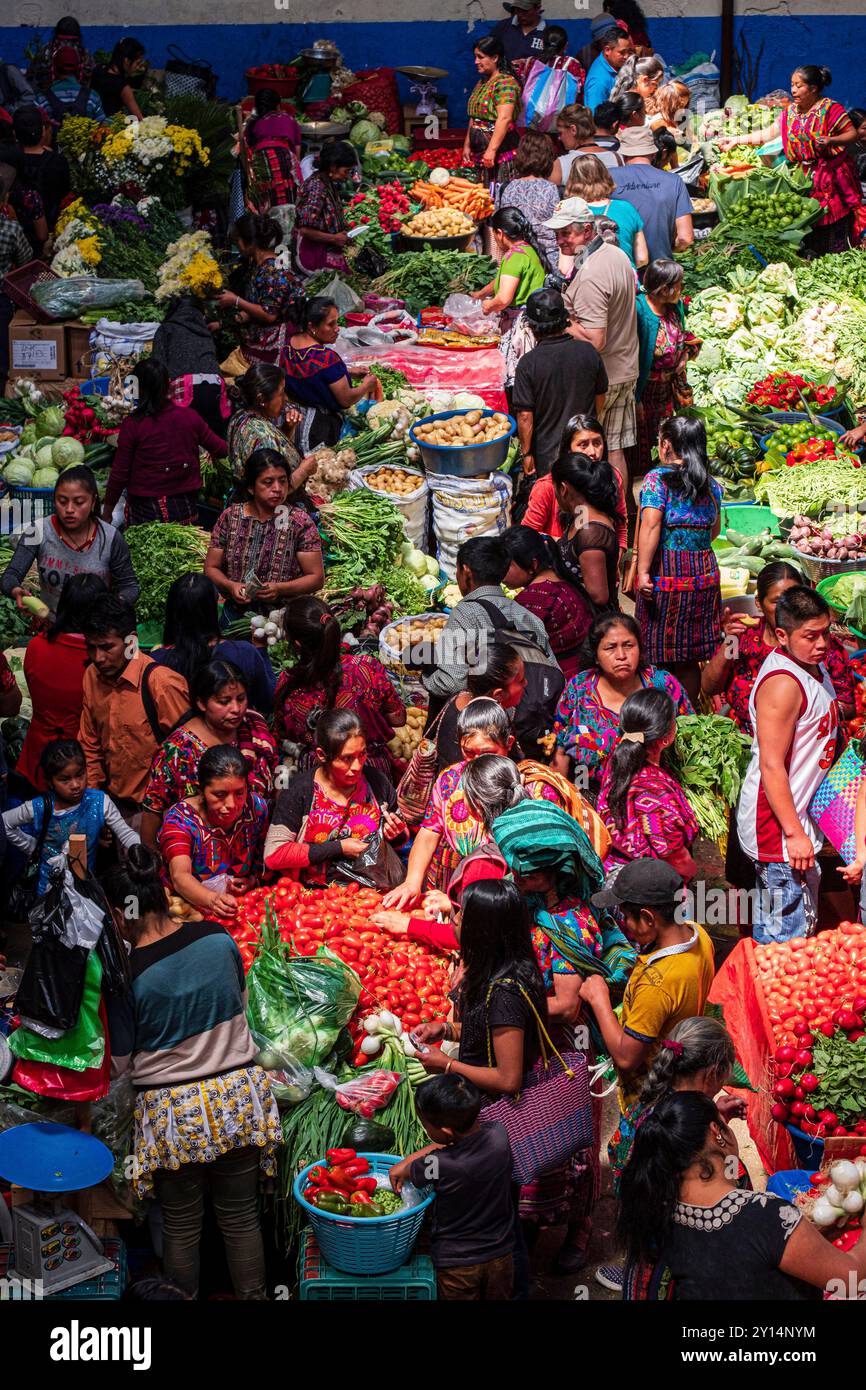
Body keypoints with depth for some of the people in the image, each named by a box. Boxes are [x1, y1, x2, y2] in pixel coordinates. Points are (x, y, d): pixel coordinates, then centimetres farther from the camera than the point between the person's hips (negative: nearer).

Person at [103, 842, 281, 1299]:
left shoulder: (126, 975, -18)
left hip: (172, 1111, -3)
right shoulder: (218, 937, -7)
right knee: (241, 1217, 17)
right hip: (238, 1094, 3)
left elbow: (120, 1064, -7)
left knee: (181, 1226, 15)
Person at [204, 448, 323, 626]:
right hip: (236, 615, 2)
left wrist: (279, 589, -16)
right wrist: (230, 585, -10)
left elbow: (316, 578, -2)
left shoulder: (300, 521, -2)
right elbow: (211, 568, 10)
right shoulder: (230, 517, 5)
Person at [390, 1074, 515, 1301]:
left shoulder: (438, 1164, -32)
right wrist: (404, 1163, 3)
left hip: (456, 1264, -3)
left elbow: (410, 1172, -7)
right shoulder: (499, 1136, -20)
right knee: (498, 1298, 24)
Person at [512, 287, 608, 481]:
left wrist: (527, 453, -4)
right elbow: (600, 395, 8)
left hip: (548, 454, -3)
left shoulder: (528, 363, -18)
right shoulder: (588, 352, -6)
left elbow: (525, 415, -16)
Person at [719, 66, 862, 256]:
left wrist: (830, 141, -27)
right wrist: (736, 140, 9)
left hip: (832, 177, -6)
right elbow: (767, 134, 13)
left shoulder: (830, 109, -9)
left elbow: (852, 134, -9)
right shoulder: (789, 112, 10)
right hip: (805, 178, 6)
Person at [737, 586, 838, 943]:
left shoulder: (813, 666, 8)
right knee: (788, 932, -5)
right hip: (777, 822, -10)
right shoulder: (782, 684, -23)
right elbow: (771, 766, -25)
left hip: (799, 818, 10)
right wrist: (794, 833, -24)